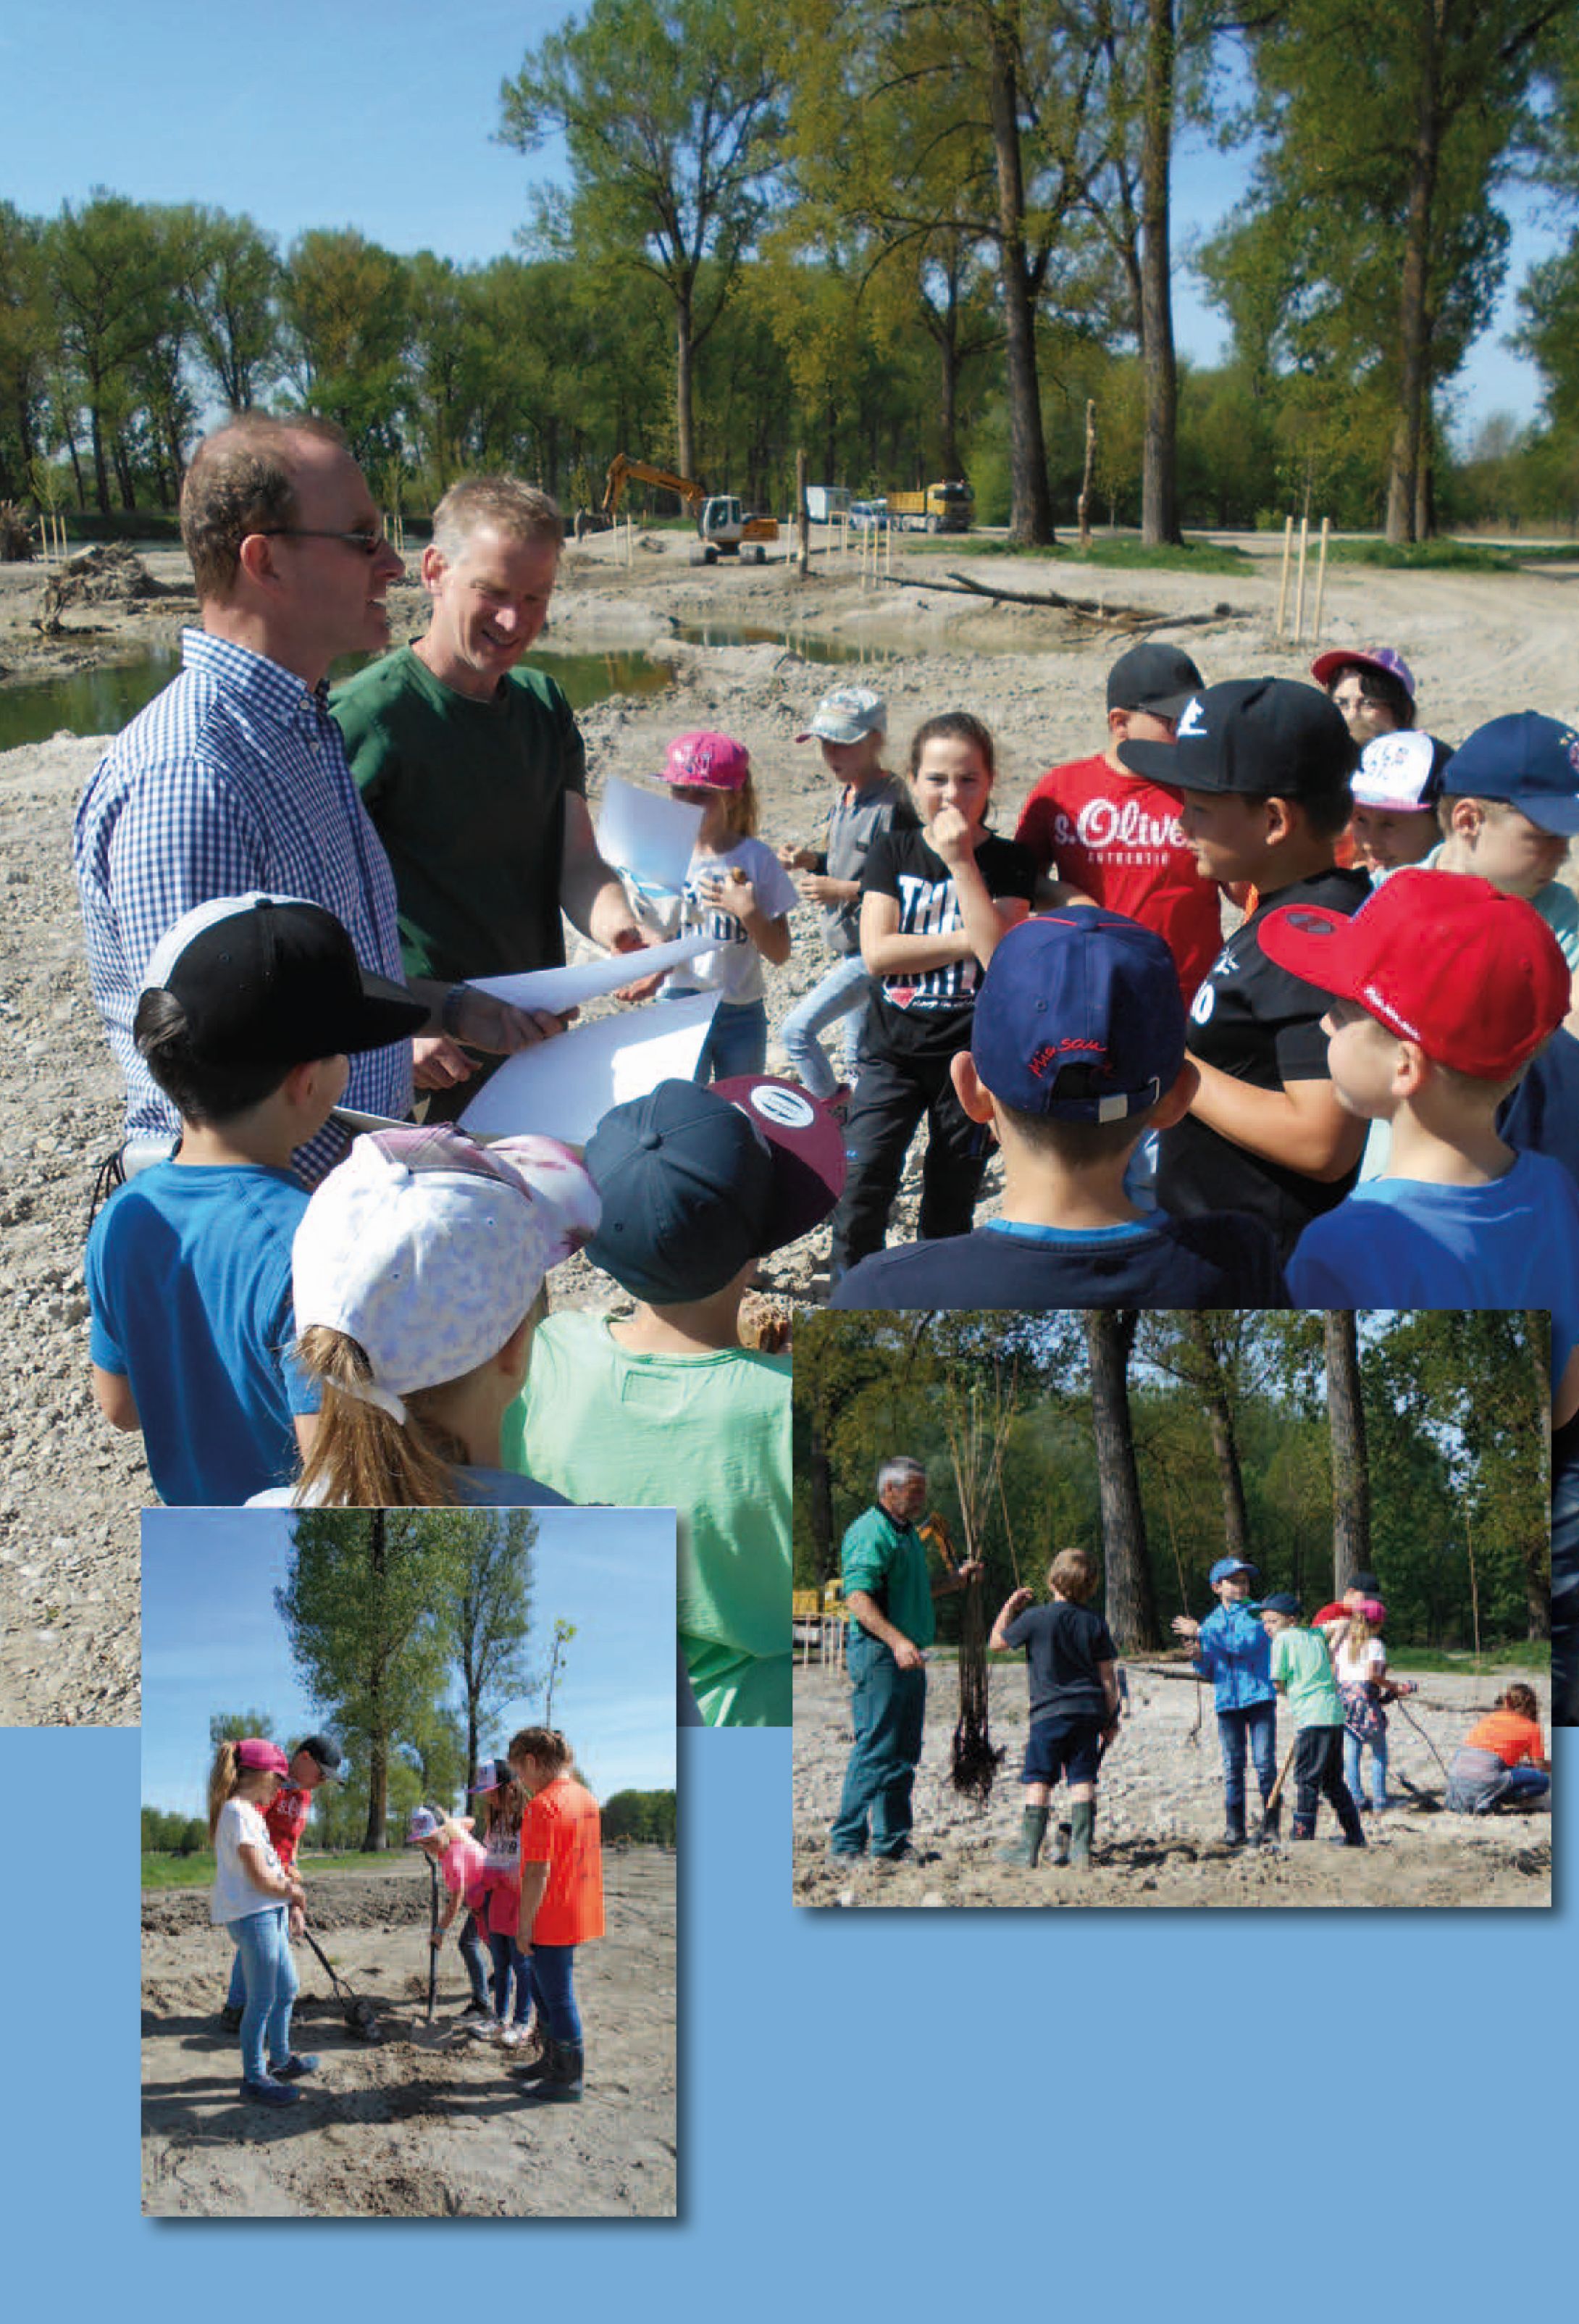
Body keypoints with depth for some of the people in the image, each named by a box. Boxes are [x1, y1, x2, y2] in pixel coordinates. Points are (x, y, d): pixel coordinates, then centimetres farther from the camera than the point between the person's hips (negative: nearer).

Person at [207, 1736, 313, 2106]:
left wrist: (287, 1883, 3)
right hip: (252, 1915, -10)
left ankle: (279, 2060, 35)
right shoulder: (239, 1813, -19)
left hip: (267, 1912, 10)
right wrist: (292, 1891, -5)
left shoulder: (247, 1811, 13)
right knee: (262, 1999, -1)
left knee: (286, 1988, 21)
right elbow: (260, 1878, -21)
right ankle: (254, 2078, 9)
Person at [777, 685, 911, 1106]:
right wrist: (812, 860, 2)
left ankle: (831, 1110, 7)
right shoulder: (847, 796, 8)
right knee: (858, 1053, 21)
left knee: (796, 1030, -9)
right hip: (850, 948, 9)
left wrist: (843, 890, -23)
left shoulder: (892, 807, -22)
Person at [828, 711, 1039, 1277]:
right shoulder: (891, 853, 3)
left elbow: (1000, 957, -19)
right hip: (893, 1054, 1)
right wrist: (966, 941, -15)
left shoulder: (1007, 862, -2)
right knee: (860, 1192, -13)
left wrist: (961, 861, -19)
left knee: (950, 1208, 10)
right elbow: (877, 952, -10)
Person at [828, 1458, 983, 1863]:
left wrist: (957, 1578, 15)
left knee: (904, 1755, 12)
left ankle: (892, 1843, 18)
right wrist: (897, 1640, -32)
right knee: (875, 1751, -9)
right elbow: (857, 1598, -22)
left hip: (908, 1657, 10)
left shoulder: (907, 1532, 19)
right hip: (879, 1657, -10)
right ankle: (846, 1842, -3)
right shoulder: (870, 1532, -13)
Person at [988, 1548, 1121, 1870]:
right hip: (1089, 1710, 3)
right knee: (1082, 1779, 5)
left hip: (1050, 1713, -3)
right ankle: (1081, 1847, 3)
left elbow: (996, 1643, 6)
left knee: (1038, 1780, 1)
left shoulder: (1035, 1618, -7)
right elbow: (1108, 1677, 5)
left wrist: (1010, 1607, 16)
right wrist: (1110, 1719, 13)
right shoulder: (1095, 1623, 4)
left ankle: (1028, 1848, 1)